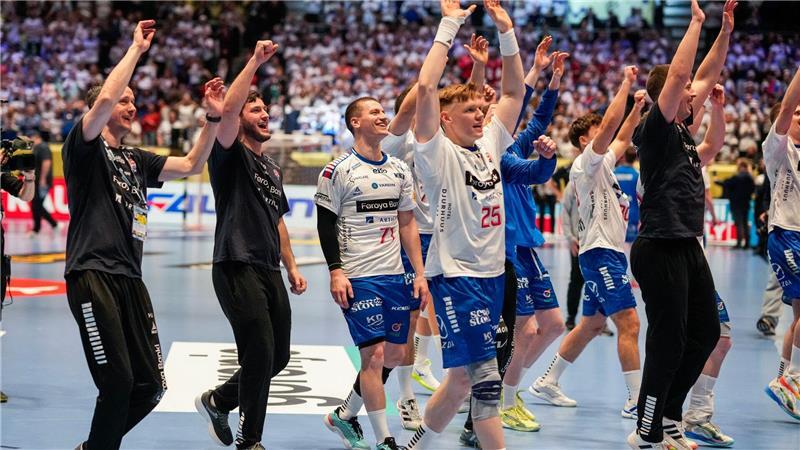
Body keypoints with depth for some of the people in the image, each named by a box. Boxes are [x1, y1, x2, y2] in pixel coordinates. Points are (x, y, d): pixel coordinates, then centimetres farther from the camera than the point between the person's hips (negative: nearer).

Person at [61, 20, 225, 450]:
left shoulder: (136, 160, 22)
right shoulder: (85, 148, 0)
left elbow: (190, 165, 24)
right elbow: (104, 99, -17)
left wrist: (213, 118, 13)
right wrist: (136, 49, -10)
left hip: (129, 279, 8)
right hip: (93, 275, -8)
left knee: (150, 386, 6)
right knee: (118, 382, -13)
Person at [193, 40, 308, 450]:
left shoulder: (272, 168, 21)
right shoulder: (230, 155, -3)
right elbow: (226, 110, -21)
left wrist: (292, 268, 20)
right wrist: (254, 62, -24)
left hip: (270, 270, 8)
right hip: (237, 267, -8)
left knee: (278, 357, 10)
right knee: (260, 355, -10)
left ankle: (217, 401, 31)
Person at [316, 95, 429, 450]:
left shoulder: (400, 170, 12)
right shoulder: (338, 170, -6)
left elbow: (407, 224, 15)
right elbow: (325, 224, -5)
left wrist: (420, 273, 9)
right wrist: (335, 271, -14)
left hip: (394, 275, 7)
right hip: (358, 277, -7)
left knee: (395, 354, 9)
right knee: (375, 353, -10)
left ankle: (345, 415, 28)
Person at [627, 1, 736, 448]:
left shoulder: (682, 128, 12)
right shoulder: (656, 129, -11)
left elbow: (707, 76, 20)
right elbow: (678, 75, -21)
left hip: (689, 247, 9)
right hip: (661, 249, -9)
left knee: (706, 333, 14)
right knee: (669, 342, -5)